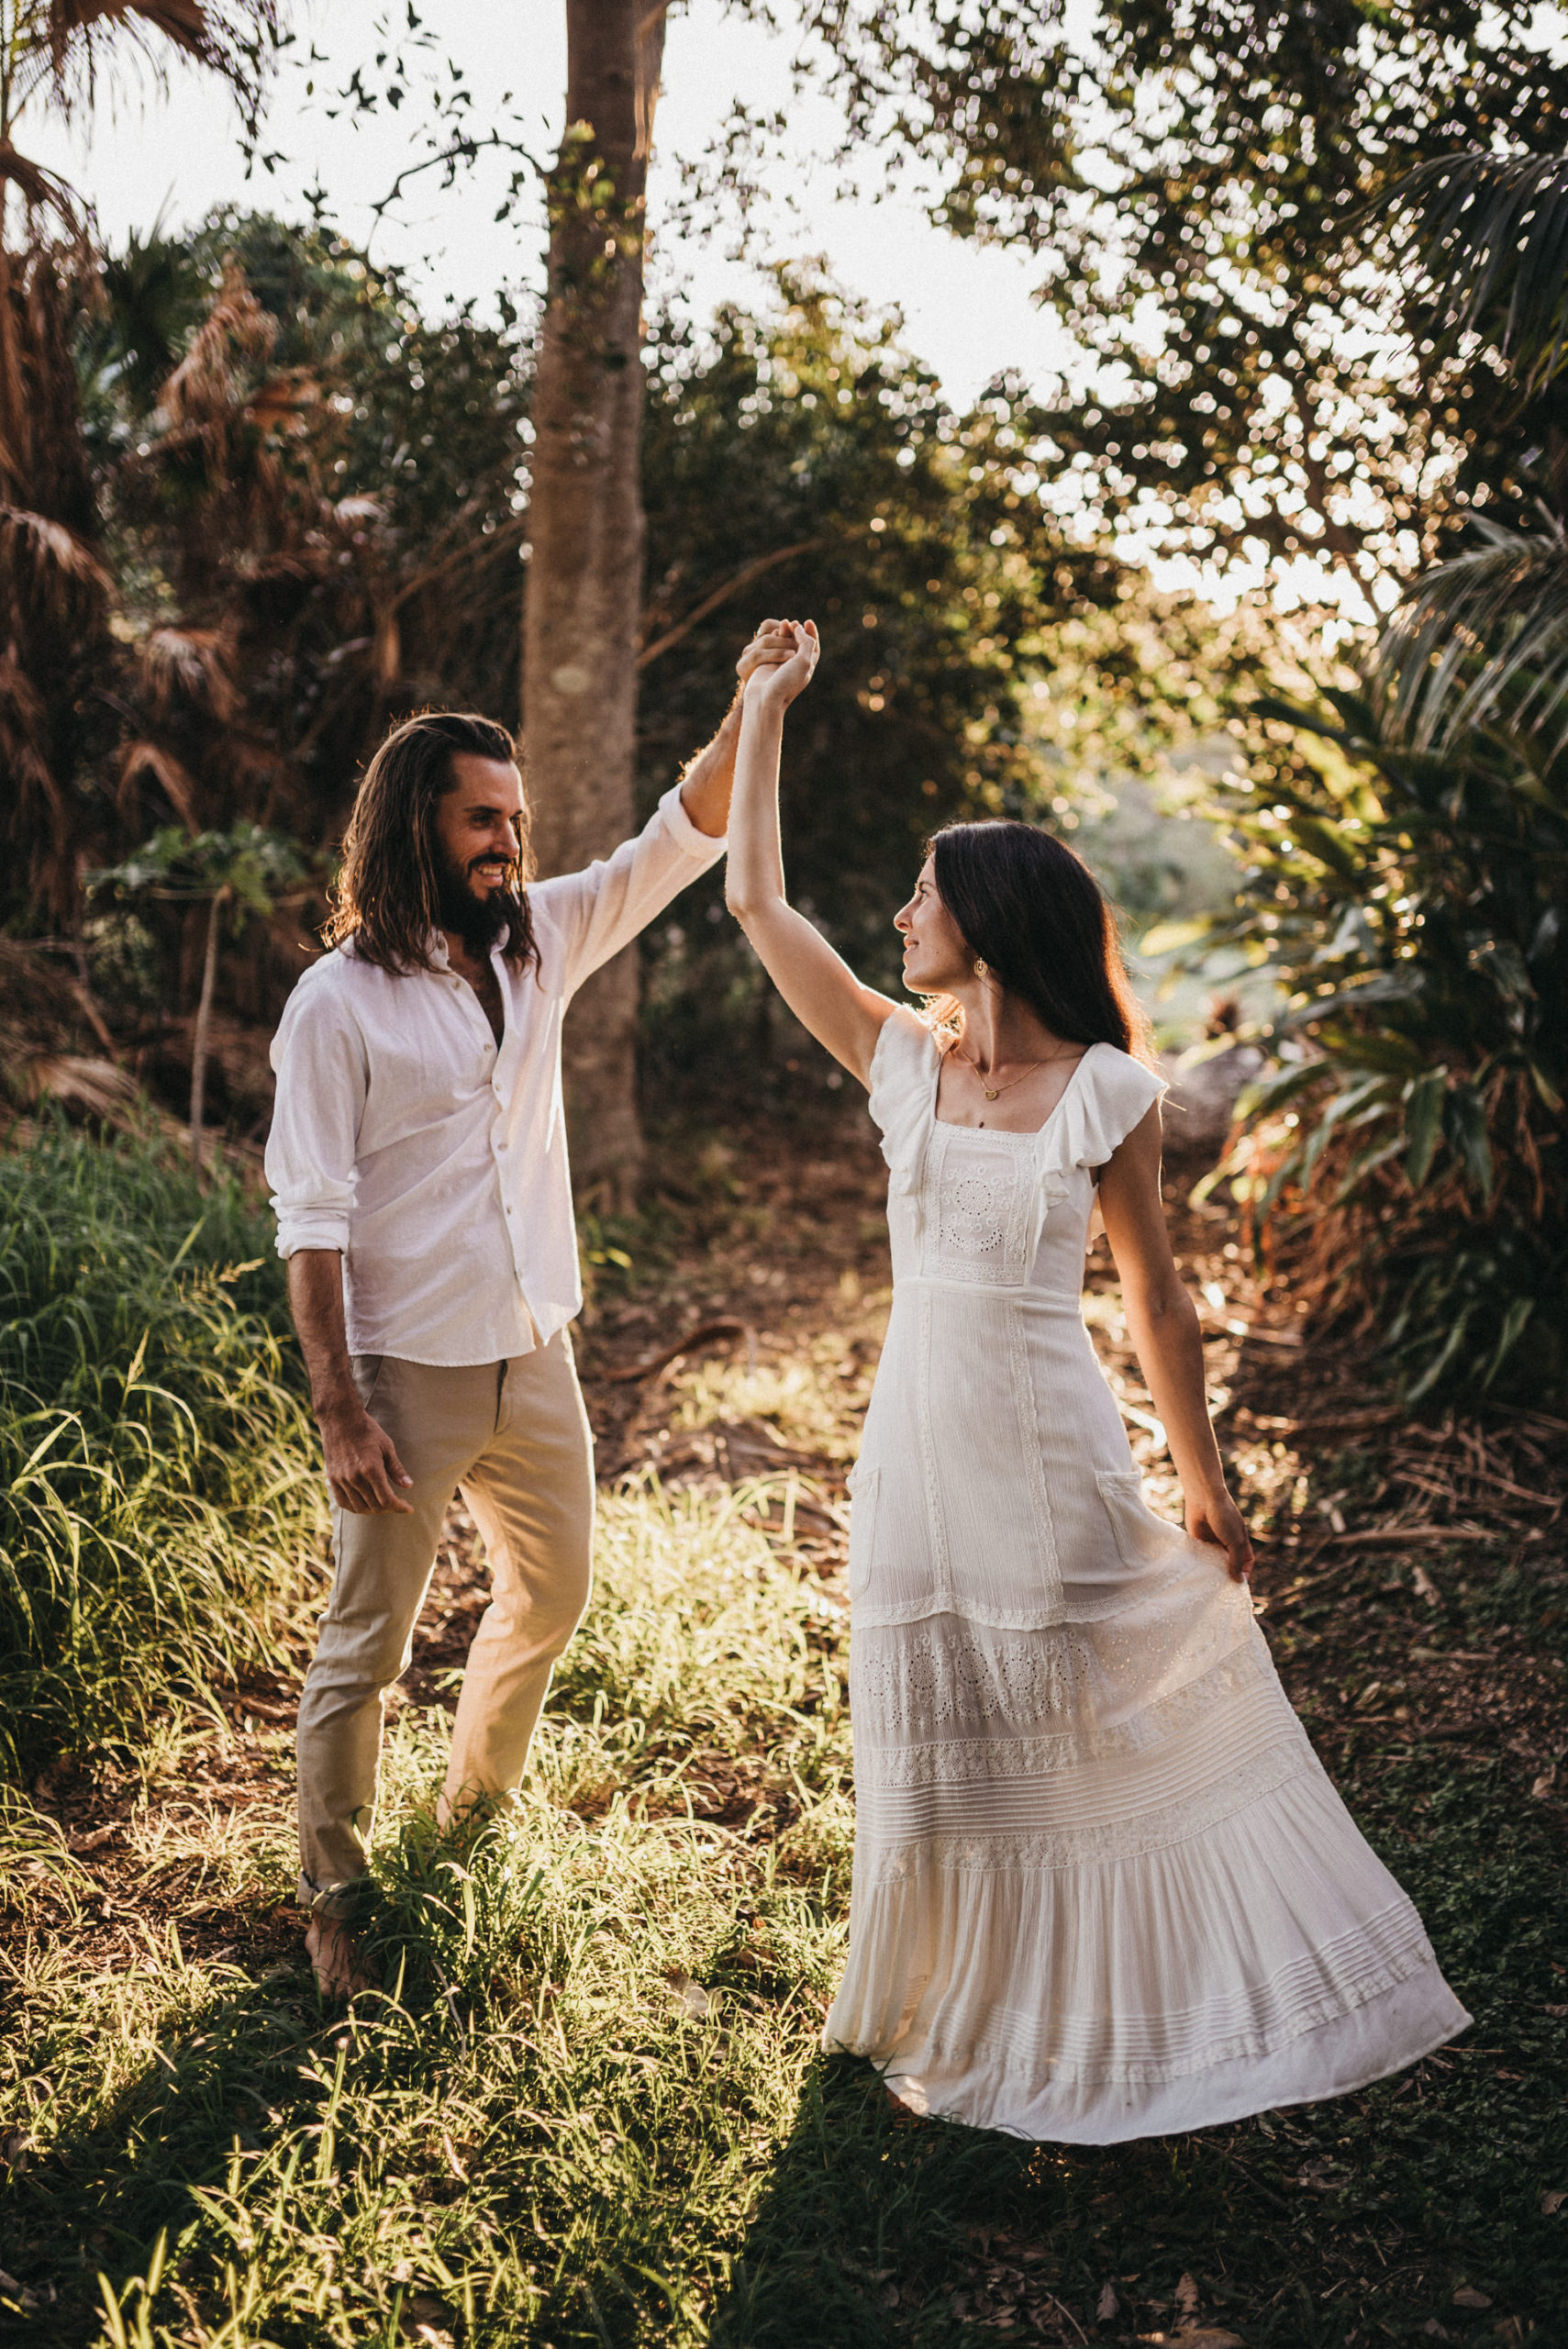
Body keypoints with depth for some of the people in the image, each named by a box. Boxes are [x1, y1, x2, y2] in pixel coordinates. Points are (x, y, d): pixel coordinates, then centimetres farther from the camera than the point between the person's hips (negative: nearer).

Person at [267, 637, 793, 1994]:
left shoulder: (538, 942, 4)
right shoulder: (338, 1002, -13)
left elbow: (677, 846, 2)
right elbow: (313, 1218, -14)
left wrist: (750, 711, -15)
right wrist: (337, 1409, -18)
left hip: (535, 1357, 7)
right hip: (408, 1373, -6)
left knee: (553, 1592, 21)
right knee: (369, 1644, 4)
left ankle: (474, 1814, 44)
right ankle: (334, 1896, 24)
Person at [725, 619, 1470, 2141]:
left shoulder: (1105, 1092, -8)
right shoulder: (902, 1062, 0)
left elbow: (1153, 1297, -2)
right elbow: (756, 902, 1)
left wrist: (1206, 1487, 1)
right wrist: (766, 711, 5)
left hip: (1051, 1457, -3)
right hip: (918, 1446, 3)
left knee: (1113, 1740, 9)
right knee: (941, 1748, 15)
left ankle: (1132, 2012, 30)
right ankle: (958, 2020, 36)